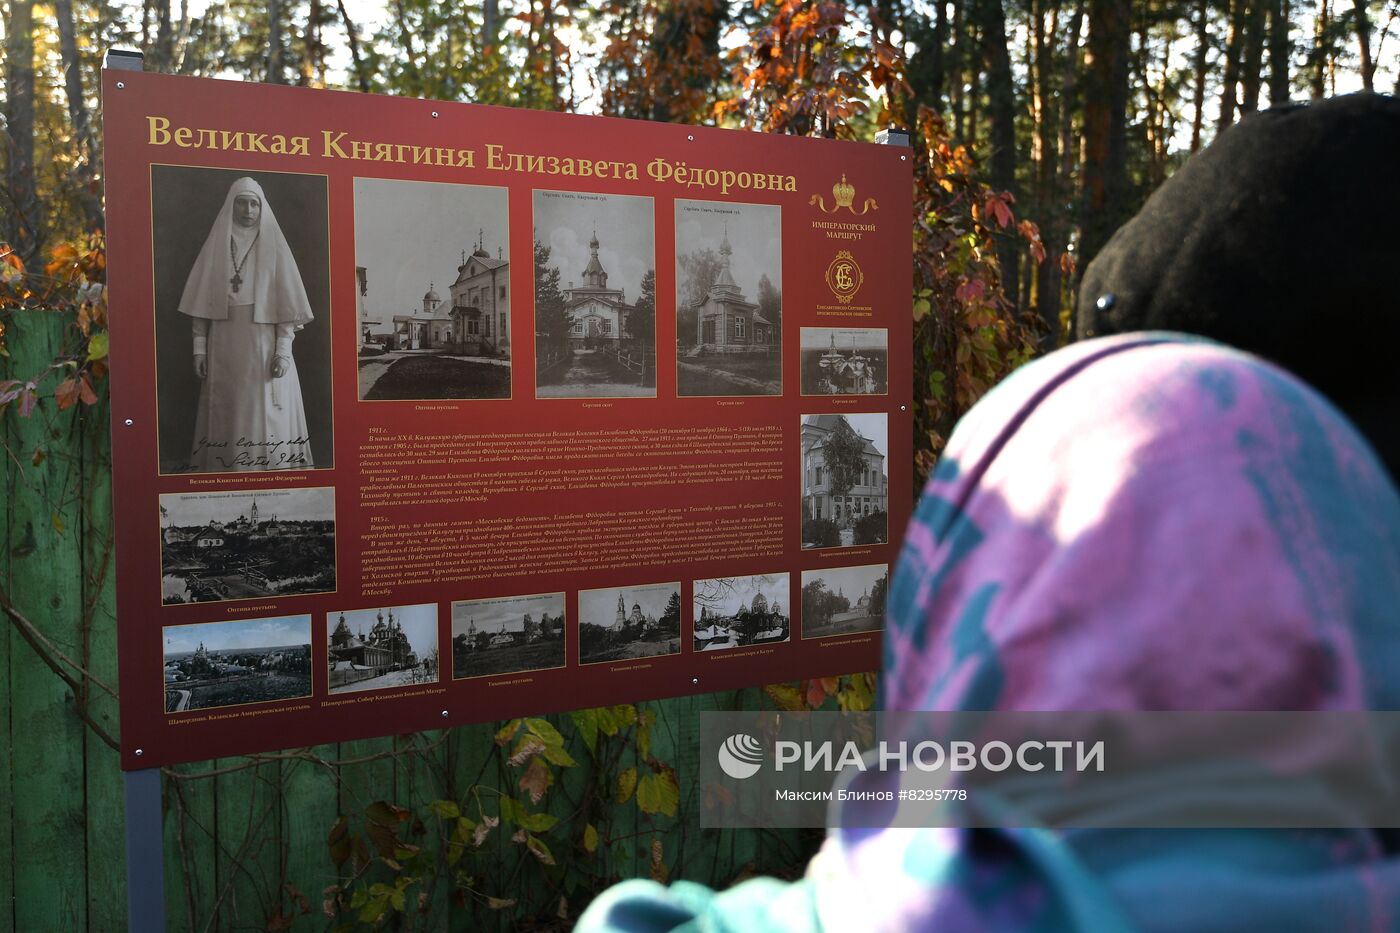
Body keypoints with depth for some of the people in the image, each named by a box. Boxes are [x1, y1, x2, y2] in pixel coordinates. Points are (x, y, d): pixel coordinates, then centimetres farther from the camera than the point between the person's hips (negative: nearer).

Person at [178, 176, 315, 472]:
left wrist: (284, 349, -11)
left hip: (264, 344, -2)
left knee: (266, 415, -4)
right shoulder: (216, 244, 7)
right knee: (227, 415, 4)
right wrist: (200, 347, 0)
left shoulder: (273, 244, 1)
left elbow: (286, 300, -3)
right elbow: (202, 299, 6)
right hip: (225, 346, 2)